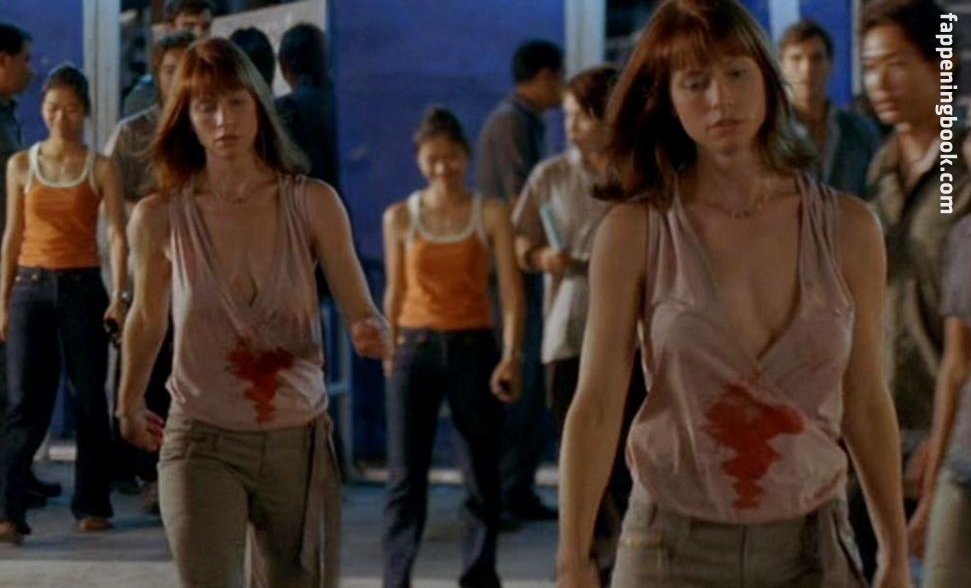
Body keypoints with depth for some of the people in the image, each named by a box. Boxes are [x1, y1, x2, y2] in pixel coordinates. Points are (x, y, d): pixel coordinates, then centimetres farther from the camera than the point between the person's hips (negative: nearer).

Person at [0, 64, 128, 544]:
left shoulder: (101, 168, 2)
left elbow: (117, 236, -3)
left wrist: (117, 297, -15)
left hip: (82, 288, -1)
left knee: (89, 398, 4)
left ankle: (92, 505, 14)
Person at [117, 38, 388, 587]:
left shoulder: (313, 204, -6)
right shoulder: (160, 217, -6)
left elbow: (363, 312, -5)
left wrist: (373, 333, -29)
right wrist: (130, 408, 26)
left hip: (299, 443, 2)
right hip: (204, 444, -2)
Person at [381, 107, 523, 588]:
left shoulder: (490, 214, 1)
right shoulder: (400, 217, 5)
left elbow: (511, 289, -4)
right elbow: (395, 292, 11)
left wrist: (511, 355, -15)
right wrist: (389, 353, 8)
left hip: (473, 349, 0)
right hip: (415, 349, 0)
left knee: (481, 476, 5)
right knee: (405, 477, -2)